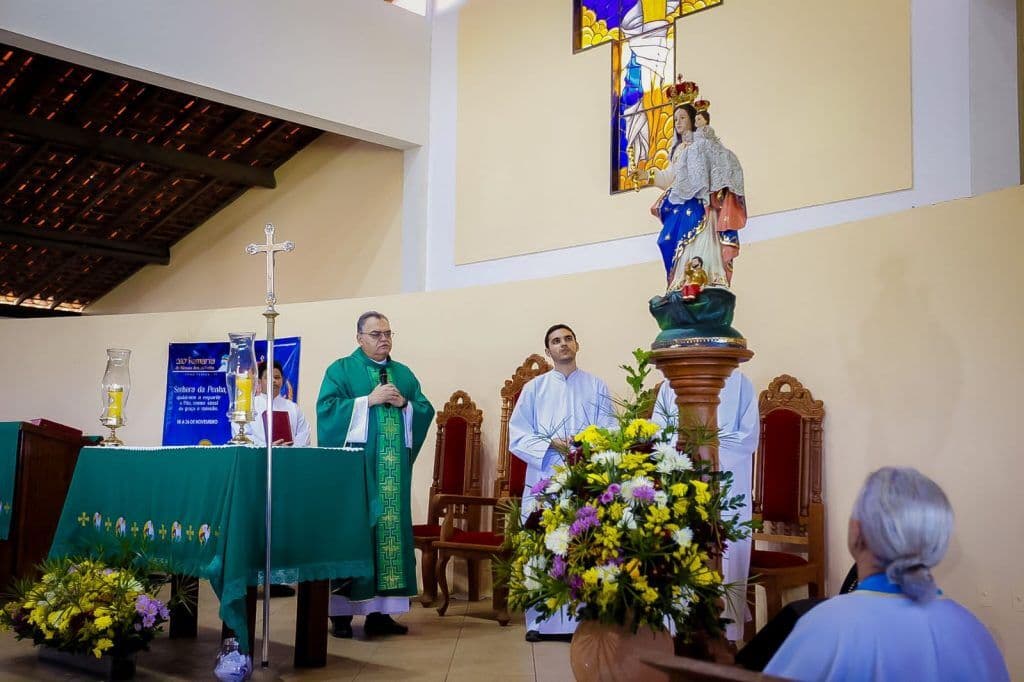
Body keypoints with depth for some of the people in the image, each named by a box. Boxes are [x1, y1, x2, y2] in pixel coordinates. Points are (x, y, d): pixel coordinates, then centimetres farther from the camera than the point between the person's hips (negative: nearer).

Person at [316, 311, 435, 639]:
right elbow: (327, 408, -9)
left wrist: (404, 404, -8)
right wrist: (369, 400, -15)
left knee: (391, 528, 3)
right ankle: (341, 612, 0)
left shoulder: (404, 374, 17)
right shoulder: (341, 370, 4)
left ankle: (380, 610, 9)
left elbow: (426, 411, 11)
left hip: (393, 468, 5)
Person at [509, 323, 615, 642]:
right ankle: (539, 620, 5)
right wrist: (551, 445, -11)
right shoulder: (534, 388, 12)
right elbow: (518, 437, 5)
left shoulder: (597, 387, 13)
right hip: (545, 482, 0)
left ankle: (583, 618, 3)